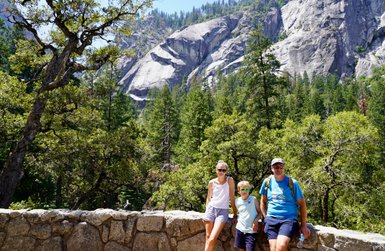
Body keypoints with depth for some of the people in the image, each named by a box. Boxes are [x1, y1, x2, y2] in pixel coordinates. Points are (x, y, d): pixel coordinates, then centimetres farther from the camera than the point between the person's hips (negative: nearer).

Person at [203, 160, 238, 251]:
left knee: (212, 239, -13)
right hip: (211, 209, 2)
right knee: (208, 237, 5)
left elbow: (232, 198, -3)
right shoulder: (212, 182, 0)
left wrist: (235, 214, 0)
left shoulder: (229, 180, -6)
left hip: (223, 211, -2)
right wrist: (206, 212, 7)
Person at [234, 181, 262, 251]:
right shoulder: (237, 201, 2)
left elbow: (259, 212, -3)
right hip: (240, 229, 3)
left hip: (251, 230, -3)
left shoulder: (253, 199, -6)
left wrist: (256, 221, -18)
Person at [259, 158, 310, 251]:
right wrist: (266, 217, 9)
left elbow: (302, 204, 3)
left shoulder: (292, 183, -1)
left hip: (289, 219, -2)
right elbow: (263, 201, 19)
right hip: (271, 219, 3)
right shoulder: (267, 181, 7)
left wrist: (303, 226, 0)